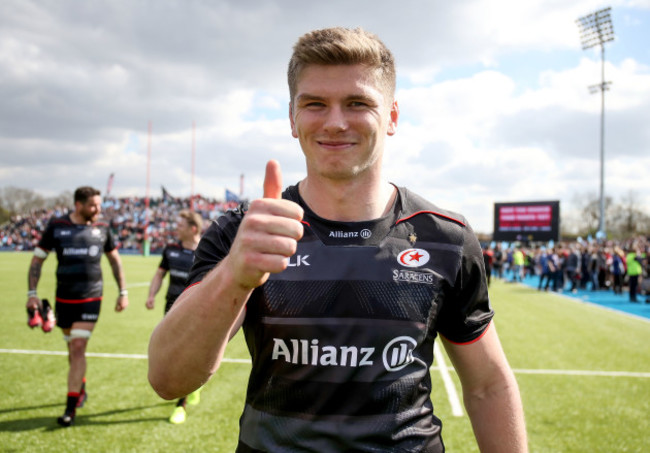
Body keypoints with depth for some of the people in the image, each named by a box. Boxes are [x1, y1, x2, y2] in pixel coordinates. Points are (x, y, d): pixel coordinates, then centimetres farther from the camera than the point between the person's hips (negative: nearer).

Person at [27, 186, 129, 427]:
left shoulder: (101, 228, 1)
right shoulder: (56, 226, -3)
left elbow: (114, 259, 14)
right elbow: (37, 260, 3)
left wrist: (123, 292, 11)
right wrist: (32, 293, -6)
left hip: (90, 299, -1)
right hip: (64, 299, 1)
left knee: (78, 349, -10)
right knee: (73, 349, 14)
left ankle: (70, 408, -6)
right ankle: (81, 390, 38)